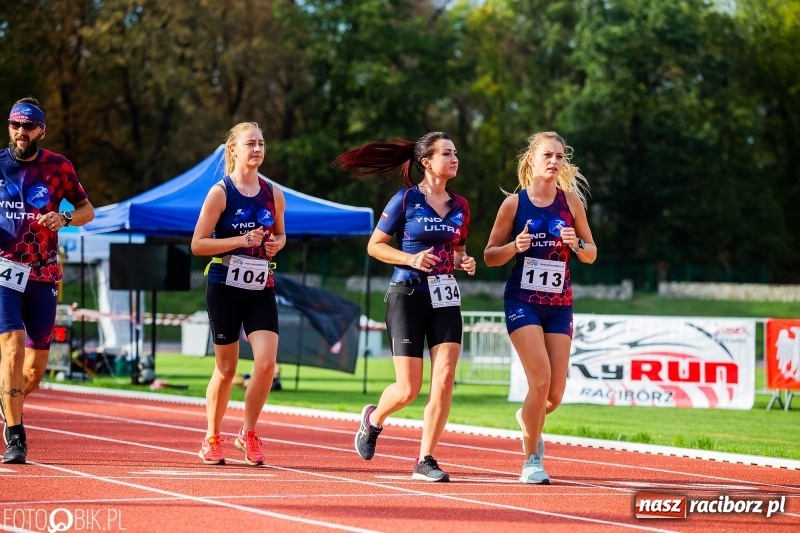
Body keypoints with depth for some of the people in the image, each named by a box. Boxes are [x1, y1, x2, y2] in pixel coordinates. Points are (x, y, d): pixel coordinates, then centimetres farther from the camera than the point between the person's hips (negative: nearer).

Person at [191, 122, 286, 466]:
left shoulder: (273, 194, 6)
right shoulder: (220, 192, -6)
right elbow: (197, 244, -8)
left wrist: (276, 244, -2)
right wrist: (241, 240, -18)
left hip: (262, 290, 3)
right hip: (225, 289, -3)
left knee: (266, 362, -12)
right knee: (226, 368, 4)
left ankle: (248, 434, 5)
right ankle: (212, 439, 21)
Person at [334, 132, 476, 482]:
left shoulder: (459, 206, 9)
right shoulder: (406, 199, -5)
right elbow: (375, 246, -2)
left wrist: (464, 262, 0)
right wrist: (411, 258, -17)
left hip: (445, 298, 4)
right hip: (408, 295, -4)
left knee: (444, 380, -10)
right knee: (408, 389, -5)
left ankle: (425, 460, -1)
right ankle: (373, 419, 29)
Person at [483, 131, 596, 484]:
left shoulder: (571, 200, 3)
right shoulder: (514, 203, -3)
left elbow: (591, 255, 8)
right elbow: (490, 255, 2)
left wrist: (576, 244, -13)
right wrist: (515, 246, -17)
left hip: (559, 305, 3)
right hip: (522, 301, -3)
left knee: (555, 392, 0)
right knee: (540, 379, -17)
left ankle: (529, 420, 37)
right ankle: (532, 461, -1)